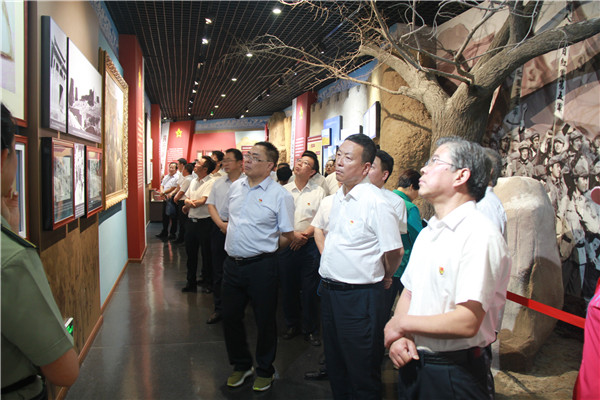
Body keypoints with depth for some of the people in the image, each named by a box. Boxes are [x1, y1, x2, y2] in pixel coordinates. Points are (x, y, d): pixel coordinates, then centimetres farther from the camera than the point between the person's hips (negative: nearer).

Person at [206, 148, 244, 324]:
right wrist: (221, 224, -5)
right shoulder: (218, 183, 12)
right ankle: (219, 309, 23)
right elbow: (211, 205, 10)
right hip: (219, 230, 5)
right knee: (218, 272, 11)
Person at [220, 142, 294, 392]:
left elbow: (288, 236, -7)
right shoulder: (235, 187, 6)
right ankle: (241, 365, 39)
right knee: (230, 316, 15)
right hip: (232, 264, 5)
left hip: (261, 266, -5)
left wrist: (262, 247, 2)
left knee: (264, 320, 10)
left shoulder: (280, 195, -11)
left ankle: (265, 371, 33)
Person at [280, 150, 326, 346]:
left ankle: (311, 330, 17)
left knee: (309, 289, 1)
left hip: (309, 245, -2)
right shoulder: (284, 190, 6)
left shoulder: (318, 191, 2)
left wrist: (305, 234, -14)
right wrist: (292, 234, -11)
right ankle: (292, 325, 28)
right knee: (288, 287, 9)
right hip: (287, 245, 2)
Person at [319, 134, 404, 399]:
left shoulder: (376, 202, -18)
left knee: (362, 374, 7)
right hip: (329, 291, 8)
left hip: (359, 295, -8)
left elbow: (394, 252, -13)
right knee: (335, 366, 22)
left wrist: (383, 278, 2)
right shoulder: (338, 197, 7)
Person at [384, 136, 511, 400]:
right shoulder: (427, 233, 8)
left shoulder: (480, 235, -20)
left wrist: (400, 324, -14)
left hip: (454, 374, -7)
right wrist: (398, 338, -8)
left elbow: (467, 322, -26)